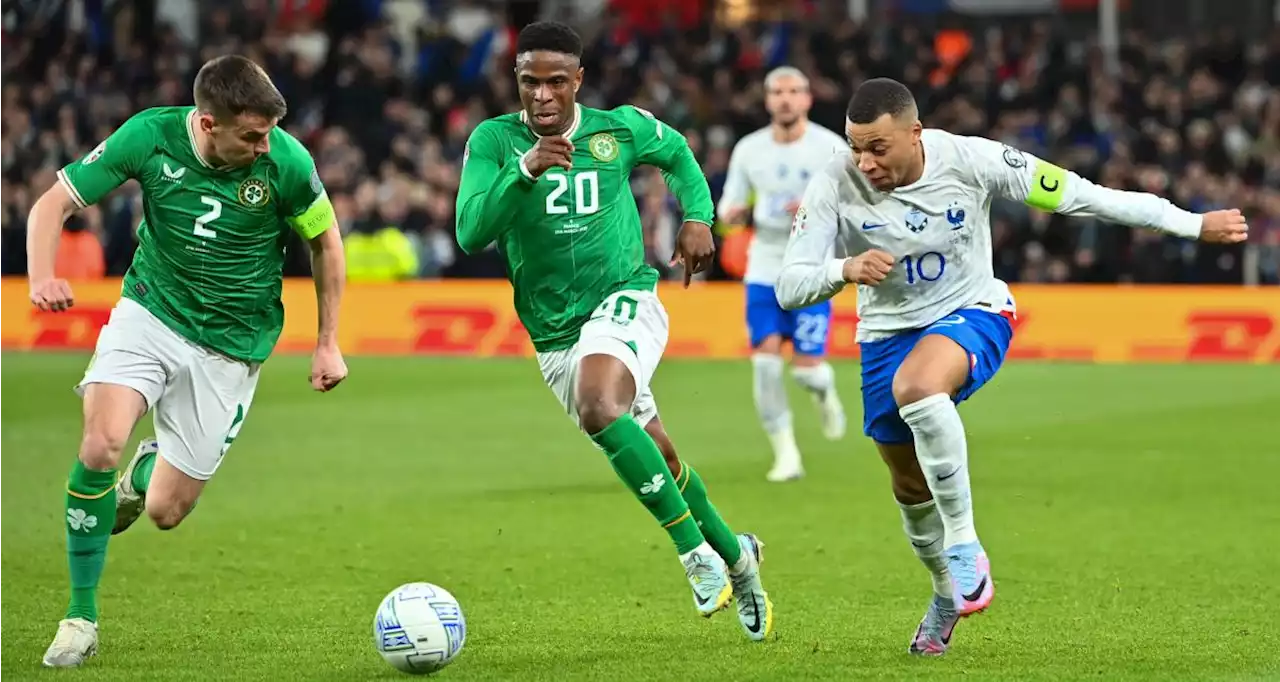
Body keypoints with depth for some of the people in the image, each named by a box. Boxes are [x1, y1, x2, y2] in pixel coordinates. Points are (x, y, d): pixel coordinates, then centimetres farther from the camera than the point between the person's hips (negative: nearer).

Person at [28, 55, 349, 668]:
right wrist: (42, 277, -29)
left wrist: (328, 342, 4)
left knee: (165, 512, -3)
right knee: (100, 447, -26)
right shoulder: (149, 136, -16)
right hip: (150, 312, 0)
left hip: (231, 343, 0)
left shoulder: (286, 160, -17)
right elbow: (54, 203, -10)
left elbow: (324, 240, 1)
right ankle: (81, 615, -7)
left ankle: (148, 469, 37)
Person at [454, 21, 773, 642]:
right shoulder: (494, 141, -6)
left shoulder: (621, 129, -3)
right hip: (553, 334, 3)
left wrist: (698, 217, 4)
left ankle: (697, 554, -23)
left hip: (624, 301, -3)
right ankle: (734, 556, 38)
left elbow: (677, 154, 20)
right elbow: (470, 234, -19)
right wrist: (523, 171, -32)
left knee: (598, 409, -33)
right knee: (657, 458, 13)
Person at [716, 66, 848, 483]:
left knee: (806, 367, -9)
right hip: (763, 271, 3)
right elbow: (728, 209, 11)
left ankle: (826, 394, 30)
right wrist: (731, 213, -14)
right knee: (765, 359, -11)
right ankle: (786, 454, 0)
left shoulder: (831, 147, -6)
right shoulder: (749, 150, 4)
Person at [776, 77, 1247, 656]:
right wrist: (844, 269, -40)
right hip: (888, 331, 3)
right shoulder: (835, 186, -18)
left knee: (916, 386, -37)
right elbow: (788, 288, -17)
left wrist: (1193, 224, -10)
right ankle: (948, 592, 43)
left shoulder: (969, 160, -21)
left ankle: (963, 545, -24)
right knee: (910, 487, 13)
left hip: (971, 314, -3)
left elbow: (1080, 196, -13)